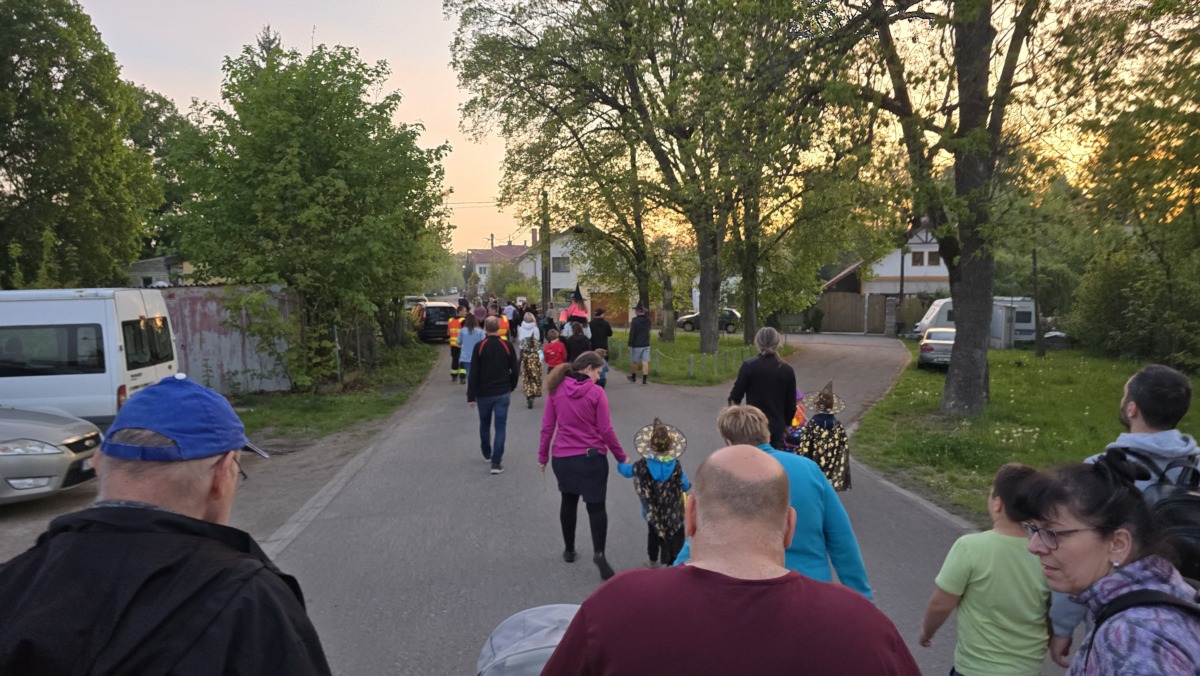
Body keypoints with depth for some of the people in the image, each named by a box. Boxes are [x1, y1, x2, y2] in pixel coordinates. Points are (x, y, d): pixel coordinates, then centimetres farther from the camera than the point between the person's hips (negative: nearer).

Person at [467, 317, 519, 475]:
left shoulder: (479, 347, -8)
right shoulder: (507, 346, -4)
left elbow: (473, 373, -10)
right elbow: (514, 370, 2)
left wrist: (471, 396, -6)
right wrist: (511, 386, 19)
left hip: (483, 393, 0)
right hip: (502, 393, 0)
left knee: (484, 424, 21)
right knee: (500, 427, 1)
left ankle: (487, 453, 39)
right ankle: (496, 462, -7)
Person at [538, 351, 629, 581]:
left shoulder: (556, 389, -2)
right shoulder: (596, 392, -11)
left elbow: (547, 426, 0)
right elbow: (605, 430, -10)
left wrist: (542, 455, 10)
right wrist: (622, 457, 1)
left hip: (562, 457, 4)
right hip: (592, 457, -3)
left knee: (569, 502, 20)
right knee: (596, 506, 4)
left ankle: (569, 550, 30)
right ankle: (599, 552, -12)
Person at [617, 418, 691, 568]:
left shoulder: (642, 465, -17)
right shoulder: (676, 466, -19)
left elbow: (625, 471, 0)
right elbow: (685, 486, -10)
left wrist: (622, 462, 23)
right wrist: (689, 485, 14)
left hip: (652, 510, 2)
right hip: (673, 511, -2)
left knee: (653, 534, 24)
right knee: (675, 536, 13)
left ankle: (653, 561, 39)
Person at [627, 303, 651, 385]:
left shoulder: (635, 321, -13)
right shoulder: (648, 320, 5)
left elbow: (632, 333, -15)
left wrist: (630, 344, -9)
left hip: (636, 345, -5)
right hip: (646, 344, 5)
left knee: (634, 362, 12)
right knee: (645, 362, 0)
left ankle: (633, 377, 26)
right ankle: (644, 379, -4)